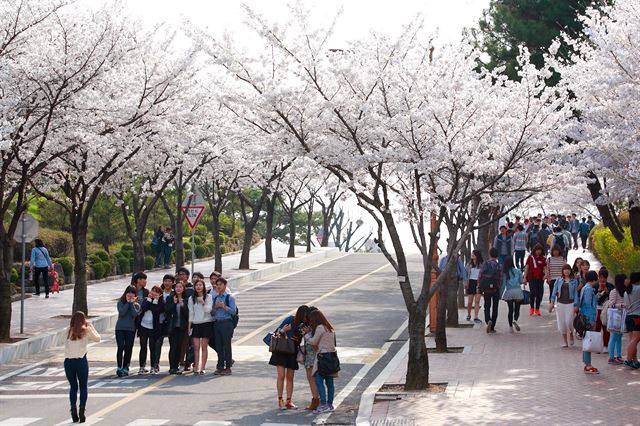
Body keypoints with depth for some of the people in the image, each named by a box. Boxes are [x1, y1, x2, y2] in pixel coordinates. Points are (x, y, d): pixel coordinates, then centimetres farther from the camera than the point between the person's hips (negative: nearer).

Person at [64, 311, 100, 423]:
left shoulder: (69, 330, 6)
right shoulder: (86, 330, 1)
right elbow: (97, 338, 14)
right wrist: (90, 326, 21)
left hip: (68, 361, 2)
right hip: (81, 360, -2)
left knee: (73, 386, 14)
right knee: (83, 386, 9)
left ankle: (73, 410, 5)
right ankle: (82, 409, -2)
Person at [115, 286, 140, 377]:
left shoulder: (136, 305, 6)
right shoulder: (120, 303, 4)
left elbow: (135, 314, -11)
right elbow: (122, 312, -13)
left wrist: (132, 303, -10)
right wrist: (128, 303, -9)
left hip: (131, 329, 2)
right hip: (120, 328, -2)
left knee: (128, 349, 3)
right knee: (121, 347, -12)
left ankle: (125, 368, 13)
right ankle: (119, 367, -6)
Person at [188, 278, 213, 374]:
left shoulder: (208, 297, 1)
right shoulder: (191, 298, 10)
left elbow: (208, 310, -7)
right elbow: (191, 313, 12)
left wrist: (203, 302, -22)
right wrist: (189, 326, 7)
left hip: (206, 323, -2)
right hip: (195, 324, 2)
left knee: (204, 347, -2)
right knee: (196, 347, -2)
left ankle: (202, 368, 1)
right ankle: (196, 367, 1)